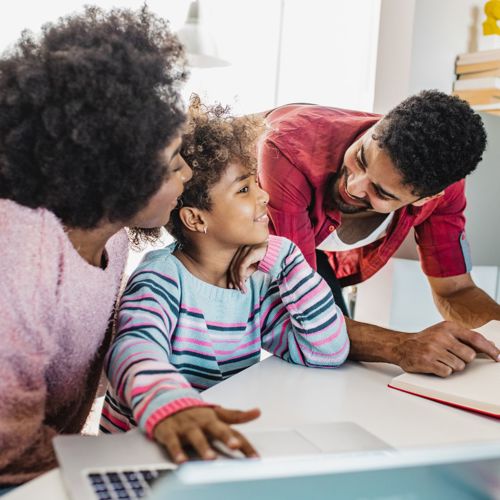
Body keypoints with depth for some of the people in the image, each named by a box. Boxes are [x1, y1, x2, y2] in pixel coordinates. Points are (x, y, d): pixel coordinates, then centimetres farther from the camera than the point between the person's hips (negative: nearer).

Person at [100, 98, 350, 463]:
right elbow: (135, 350, -35)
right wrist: (170, 406, -56)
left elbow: (328, 351, -3)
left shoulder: (256, 285, 2)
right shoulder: (161, 279, -15)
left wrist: (283, 259, -9)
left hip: (222, 447, 4)